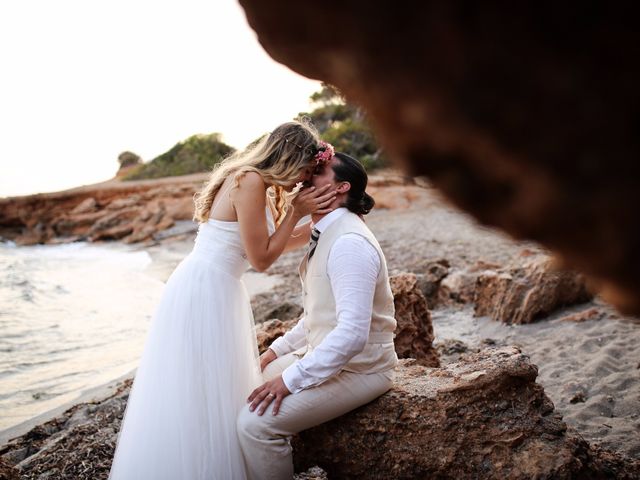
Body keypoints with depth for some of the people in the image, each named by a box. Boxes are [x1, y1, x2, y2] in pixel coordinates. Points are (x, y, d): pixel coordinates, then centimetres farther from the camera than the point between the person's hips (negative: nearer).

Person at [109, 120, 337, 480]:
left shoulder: (257, 183, 11)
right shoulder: (250, 181, -18)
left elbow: (273, 244, 20)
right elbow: (261, 259, -15)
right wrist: (296, 212, -9)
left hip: (215, 292, 10)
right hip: (203, 292, -10)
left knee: (215, 392, 17)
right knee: (202, 397, 0)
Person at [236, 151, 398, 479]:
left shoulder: (349, 242, -24)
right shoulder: (325, 235, 8)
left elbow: (352, 332, -31)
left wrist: (291, 378, -25)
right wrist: (278, 350, 10)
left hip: (355, 369, -9)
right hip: (324, 353, 10)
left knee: (256, 422, -20)